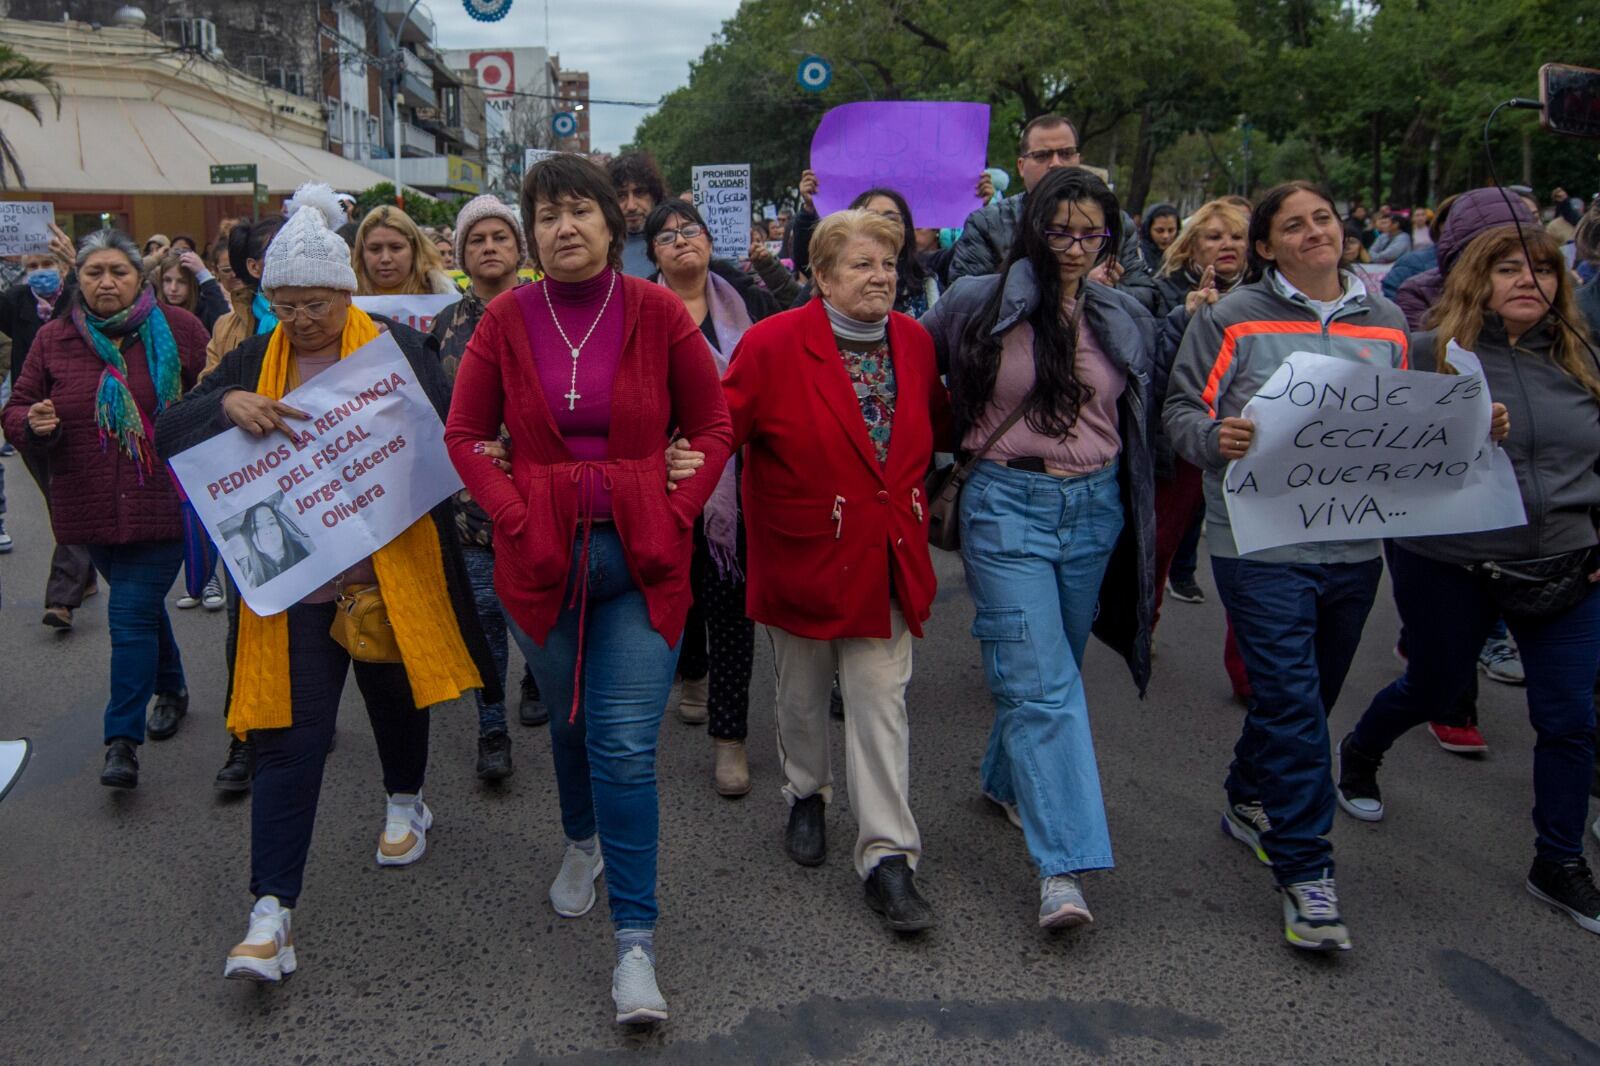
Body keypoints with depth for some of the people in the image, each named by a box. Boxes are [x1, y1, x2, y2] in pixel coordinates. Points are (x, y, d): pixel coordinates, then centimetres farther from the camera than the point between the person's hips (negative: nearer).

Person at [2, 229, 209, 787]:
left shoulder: (177, 328, -3)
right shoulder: (54, 339, 4)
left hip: (161, 505, -4)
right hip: (93, 509, 4)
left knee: (132, 614, -8)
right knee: (143, 605, 20)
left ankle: (123, 740, -2)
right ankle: (170, 689, 43)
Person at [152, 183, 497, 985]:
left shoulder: (395, 348, -4)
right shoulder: (254, 361, 5)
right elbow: (169, 436, 0)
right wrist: (227, 405, -19)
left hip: (387, 573, -1)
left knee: (395, 698, 20)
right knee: (288, 738, -2)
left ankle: (406, 801, 49)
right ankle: (271, 910, 1)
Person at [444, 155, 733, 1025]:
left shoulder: (657, 313, -4)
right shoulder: (507, 319, -1)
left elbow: (713, 426, 3)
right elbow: (464, 435, 5)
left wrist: (675, 514, -8)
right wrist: (514, 516, -7)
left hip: (641, 557, -2)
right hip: (541, 556, 2)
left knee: (626, 746, -6)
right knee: (569, 720, 20)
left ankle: (635, 944, 5)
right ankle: (583, 845, 49)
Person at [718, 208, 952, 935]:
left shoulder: (914, 343, 3)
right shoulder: (773, 344, -12)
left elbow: (937, 426, 18)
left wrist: (910, 490, 13)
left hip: (886, 560, 2)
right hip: (803, 554, -2)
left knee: (881, 702, 0)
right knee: (802, 694, 16)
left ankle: (888, 857, 6)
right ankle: (806, 796, 43)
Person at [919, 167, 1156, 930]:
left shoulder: (1127, 322, 9)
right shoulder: (978, 305, -5)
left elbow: (1143, 426, 19)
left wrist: (1136, 518, 17)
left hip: (1095, 508, 5)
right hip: (1008, 504, -4)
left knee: (1046, 669, 15)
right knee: (1040, 682, -10)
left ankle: (1007, 780, 41)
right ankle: (1064, 866, -11)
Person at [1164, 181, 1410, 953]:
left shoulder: (1386, 323, 13)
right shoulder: (1234, 318, -1)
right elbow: (1181, 411, -3)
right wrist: (1217, 437, -23)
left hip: (1355, 543, 5)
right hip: (1260, 540, -5)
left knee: (1307, 694, 17)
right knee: (1291, 700, -9)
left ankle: (1250, 803, 39)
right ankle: (1305, 873, 0)